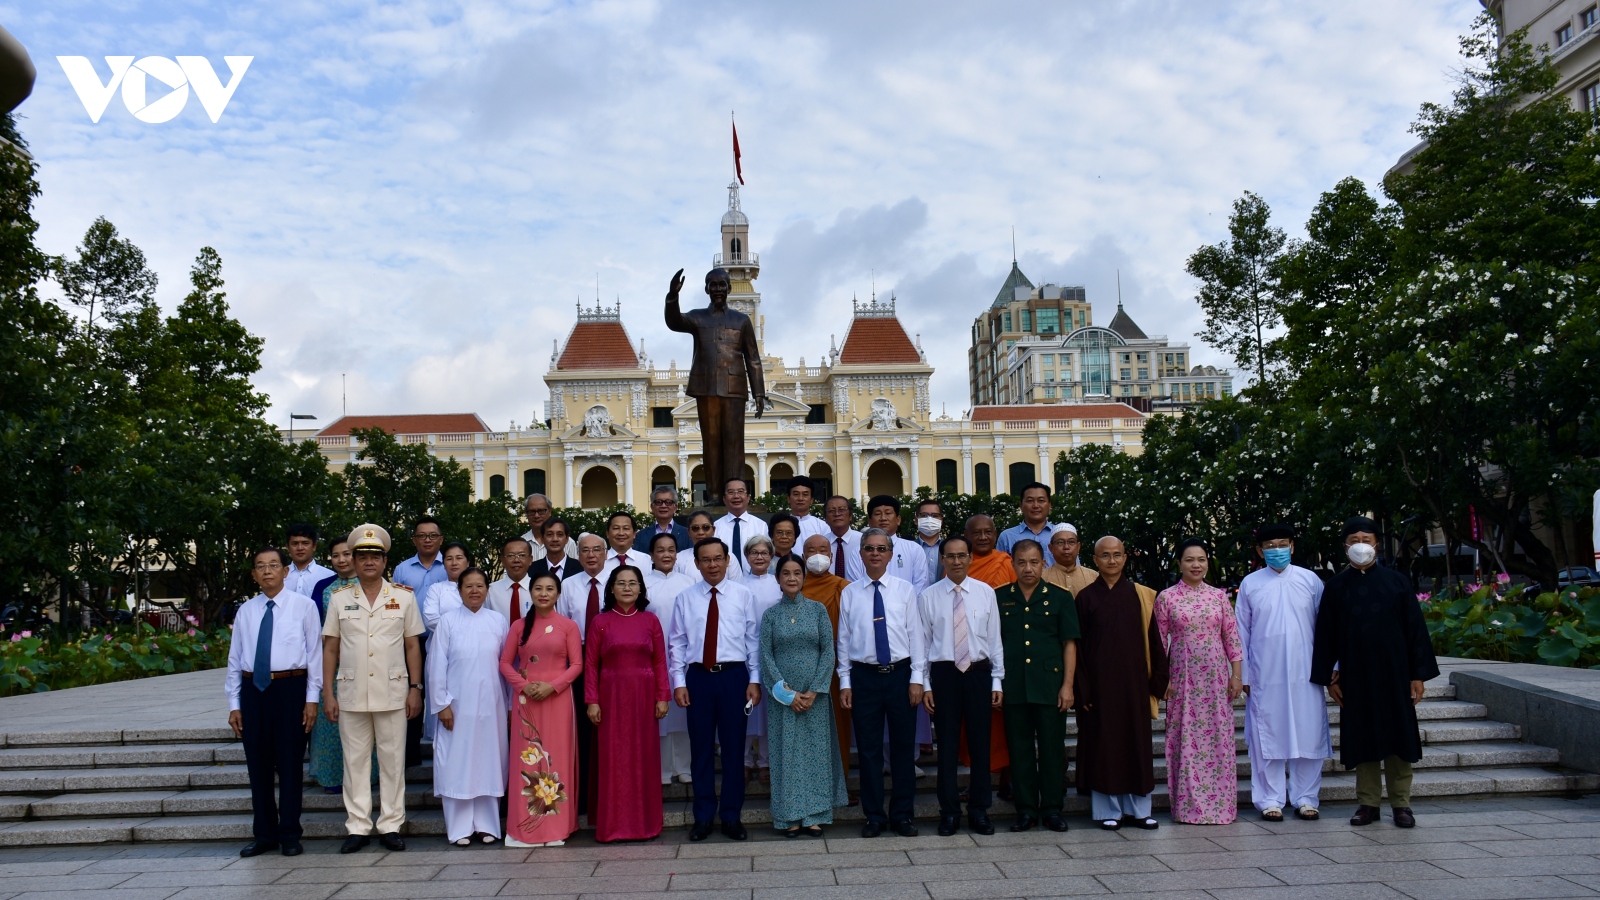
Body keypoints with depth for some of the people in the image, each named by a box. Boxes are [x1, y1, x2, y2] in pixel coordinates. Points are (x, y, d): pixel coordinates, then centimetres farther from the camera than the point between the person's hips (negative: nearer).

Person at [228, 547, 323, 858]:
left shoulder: (304, 606, -1)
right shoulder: (246, 611, 9)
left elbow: (315, 653, -2)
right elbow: (235, 659, 11)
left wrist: (312, 698, -6)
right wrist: (234, 704, 7)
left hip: (290, 687, -3)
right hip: (253, 689, 3)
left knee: (290, 763, 3)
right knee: (258, 765, 9)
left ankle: (290, 835, 15)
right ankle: (264, 834, 21)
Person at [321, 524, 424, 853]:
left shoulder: (404, 597, 5)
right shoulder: (340, 599, 7)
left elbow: (413, 646, 6)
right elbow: (330, 648, 7)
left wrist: (415, 688, 0)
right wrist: (328, 693, 2)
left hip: (392, 693, -1)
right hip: (351, 694, 1)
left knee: (393, 761, 3)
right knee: (355, 761, 6)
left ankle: (390, 826, 12)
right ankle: (358, 826, 15)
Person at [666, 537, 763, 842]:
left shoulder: (743, 595, 3)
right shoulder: (685, 598, 5)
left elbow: (753, 640, 3)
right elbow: (676, 642, 6)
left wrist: (754, 679, -2)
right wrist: (679, 682, -1)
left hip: (734, 675, 0)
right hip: (699, 677, 1)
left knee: (733, 747, 5)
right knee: (701, 748, 7)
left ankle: (731, 817, 17)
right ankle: (703, 818, 18)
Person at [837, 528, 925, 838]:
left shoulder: (905, 590, 3)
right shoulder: (850, 594, 4)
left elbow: (915, 634, 1)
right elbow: (844, 639, 5)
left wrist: (917, 678, -4)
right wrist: (845, 682, 1)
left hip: (900, 674, 0)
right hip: (864, 676, 0)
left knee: (903, 746, 7)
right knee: (869, 748, 6)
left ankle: (902, 815, 19)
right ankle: (874, 816, 18)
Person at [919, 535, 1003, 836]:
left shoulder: (985, 593, 3)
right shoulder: (928, 597, 0)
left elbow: (994, 639, 5)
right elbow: (923, 643, 2)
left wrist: (997, 681, 2)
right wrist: (924, 685, -1)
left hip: (979, 672, 1)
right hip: (944, 674, -1)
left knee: (980, 743, 7)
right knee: (947, 744, 5)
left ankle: (979, 811, 20)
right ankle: (949, 812, 17)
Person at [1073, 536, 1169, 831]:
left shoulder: (1140, 596, 5)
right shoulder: (1086, 597, 0)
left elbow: (1153, 639, 6)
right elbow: (1078, 646, -1)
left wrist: (1158, 680, -1)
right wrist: (1082, 690, -6)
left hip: (1134, 682, 2)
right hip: (1100, 682, -2)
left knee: (1137, 742, 7)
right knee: (1103, 743, 2)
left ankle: (1139, 809, 18)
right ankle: (1108, 810, 12)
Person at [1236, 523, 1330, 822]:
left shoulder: (1310, 580, 5)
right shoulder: (1250, 584, 4)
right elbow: (1241, 632, 7)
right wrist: (1243, 675, 5)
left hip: (1305, 674, 1)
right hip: (1264, 677, 0)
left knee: (1308, 735, 3)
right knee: (1267, 737, 3)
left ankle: (1306, 798, 15)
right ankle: (1270, 800, 12)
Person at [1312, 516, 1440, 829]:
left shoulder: (1396, 582, 1)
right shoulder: (1337, 587, 3)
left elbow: (1415, 628, 2)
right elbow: (1325, 634, 5)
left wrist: (1418, 674, -3)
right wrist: (1329, 677, 1)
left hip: (1393, 673, -1)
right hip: (1355, 676, 1)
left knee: (1398, 735, 3)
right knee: (1362, 738, 5)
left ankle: (1401, 803, 14)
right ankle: (1368, 803, 13)